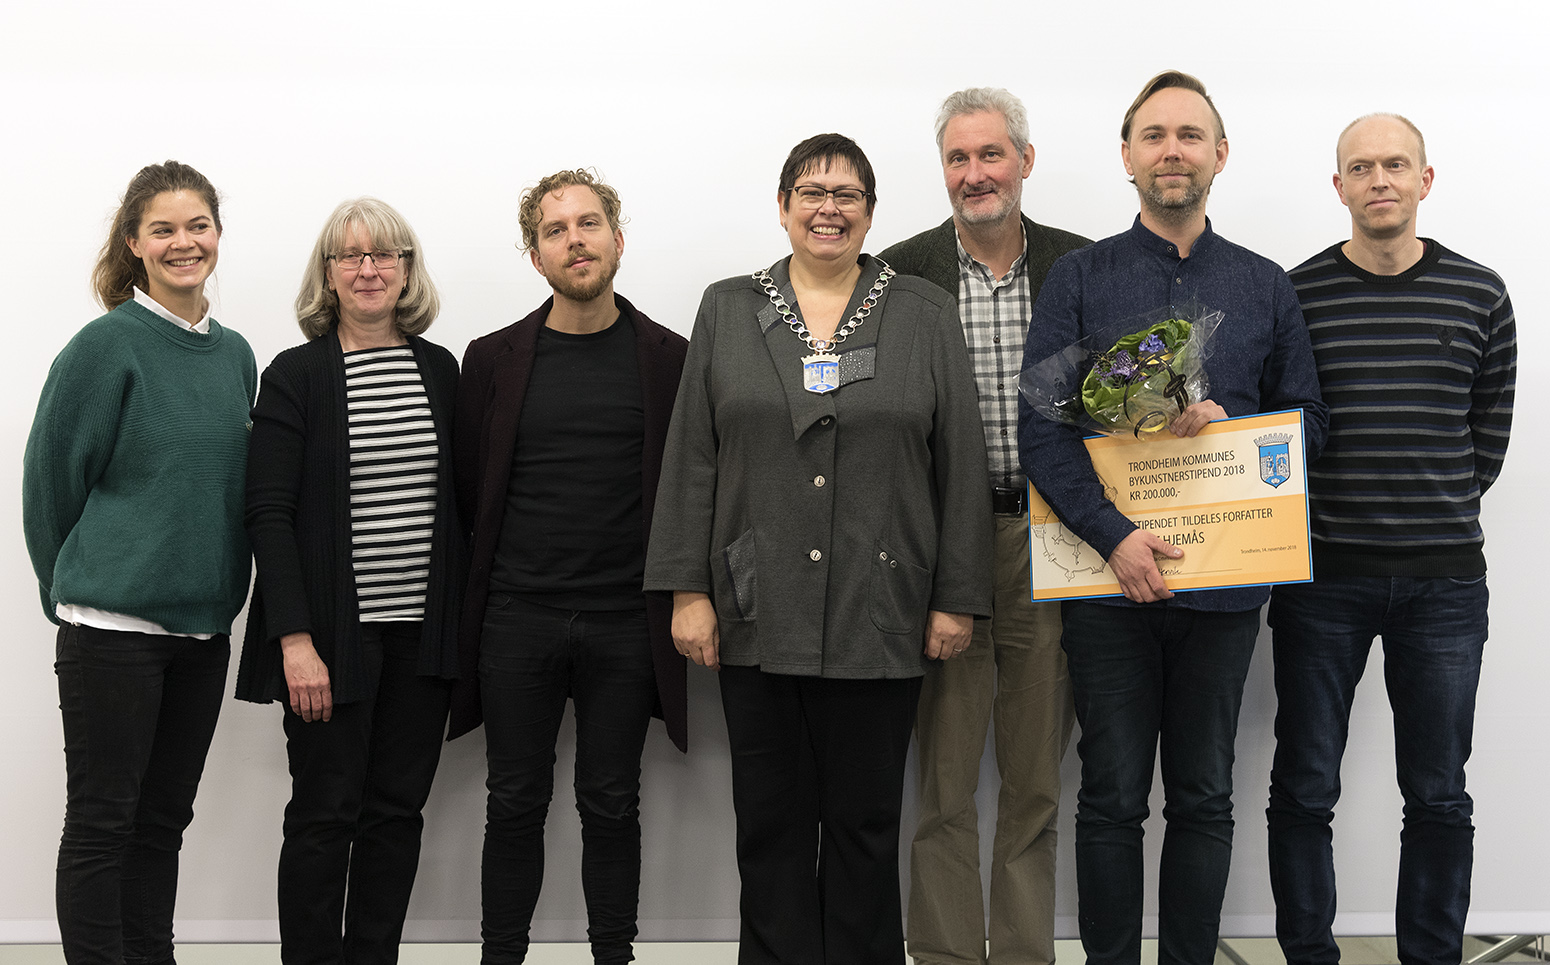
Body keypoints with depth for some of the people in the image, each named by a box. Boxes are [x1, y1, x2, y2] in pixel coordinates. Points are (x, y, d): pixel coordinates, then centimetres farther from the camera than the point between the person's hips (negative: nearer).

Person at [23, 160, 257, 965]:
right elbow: (51, 477, -4)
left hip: (203, 621, 6)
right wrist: (72, 589, 4)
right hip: (112, 622, -6)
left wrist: (215, 585, 15)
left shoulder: (235, 355, 8)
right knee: (102, 821, 2)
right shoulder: (107, 346, -9)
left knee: (165, 817, 13)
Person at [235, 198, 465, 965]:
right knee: (325, 813, 1)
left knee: (397, 809, 8)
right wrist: (295, 640, -15)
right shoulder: (296, 375, -3)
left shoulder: (440, 369, 9)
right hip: (334, 636, -4)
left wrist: (463, 621, 8)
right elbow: (269, 514, -8)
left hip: (423, 635, 4)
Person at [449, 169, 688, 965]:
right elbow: (466, 491, 7)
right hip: (516, 621, 1)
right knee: (517, 804, 7)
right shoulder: (493, 359, 4)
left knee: (611, 804, 8)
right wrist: (466, 609, 4)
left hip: (627, 623, 0)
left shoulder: (668, 358, 2)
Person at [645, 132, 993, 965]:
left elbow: (961, 467, 4)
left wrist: (959, 599, -1)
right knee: (771, 821, 7)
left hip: (880, 614, -1)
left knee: (864, 822, 6)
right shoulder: (727, 310, 8)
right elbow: (691, 459, 5)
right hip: (759, 615, 1)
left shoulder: (926, 315, 6)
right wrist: (688, 590, -1)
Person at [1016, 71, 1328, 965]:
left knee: (1204, 798, 10)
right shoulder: (1081, 278, 2)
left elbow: (1310, 423, 11)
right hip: (1109, 578, -2)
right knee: (1113, 798, 5)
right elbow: (1041, 425, -6)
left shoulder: (1266, 286, 9)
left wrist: (1227, 422, -10)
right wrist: (1113, 534, -17)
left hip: (1224, 581, 2)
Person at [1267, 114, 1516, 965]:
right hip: (1322, 574, -1)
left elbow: (1490, 432, 11)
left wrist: (1444, 513, 8)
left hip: (1445, 577, 1)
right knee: (1304, 789, 4)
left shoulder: (1480, 296, 5)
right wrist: (1304, 520, 1)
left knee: (1438, 795, 8)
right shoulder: (1293, 295, 0)